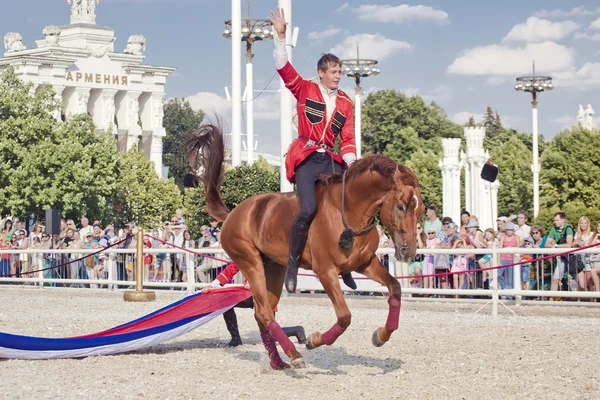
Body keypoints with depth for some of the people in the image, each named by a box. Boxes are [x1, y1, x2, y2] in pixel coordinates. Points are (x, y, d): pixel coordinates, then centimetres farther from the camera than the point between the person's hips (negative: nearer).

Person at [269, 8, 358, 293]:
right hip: (306, 158, -5)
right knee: (309, 208, -25)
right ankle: (292, 264, -10)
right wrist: (281, 36, -14)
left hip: (331, 160, 5)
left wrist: (350, 163, -4)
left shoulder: (345, 103, 13)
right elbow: (283, 67, -5)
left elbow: (348, 138, 11)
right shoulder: (305, 90, 5)